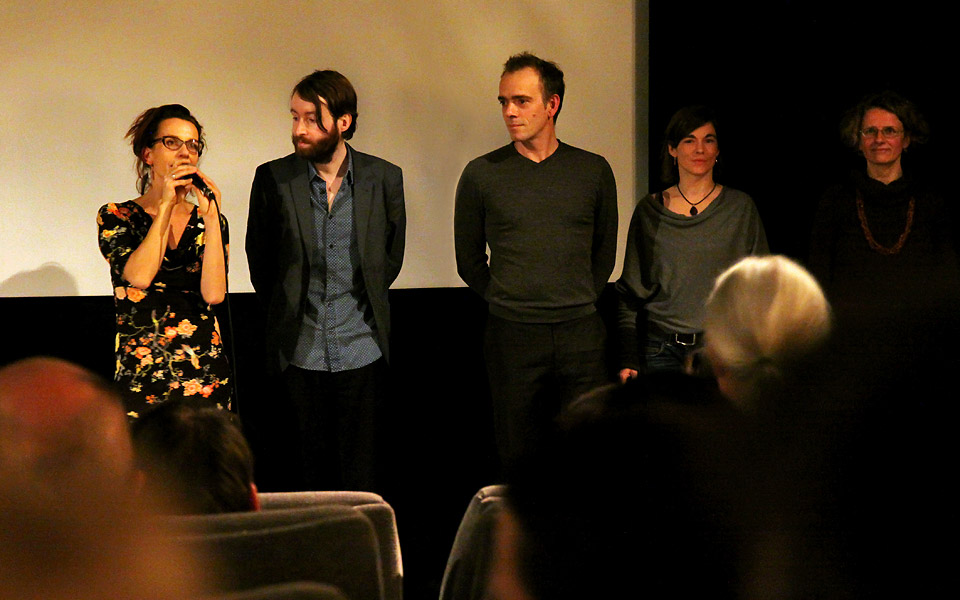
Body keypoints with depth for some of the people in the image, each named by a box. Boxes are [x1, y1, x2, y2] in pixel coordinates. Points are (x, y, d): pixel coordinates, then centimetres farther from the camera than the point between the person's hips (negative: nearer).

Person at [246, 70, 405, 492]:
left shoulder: (384, 178, -1)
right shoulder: (273, 179, -3)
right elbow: (260, 260, 10)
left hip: (362, 350, 0)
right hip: (300, 351, 0)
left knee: (360, 473, 1)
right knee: (313, 469, 4)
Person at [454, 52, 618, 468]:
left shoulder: (593, 171, 6)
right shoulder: (482, 175, 2)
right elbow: (469, 261, 11)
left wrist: (581, 302, 11)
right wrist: (507, 304, 7)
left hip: (581, 336, 1)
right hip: (512, 337, -1)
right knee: (519, 458, 2)